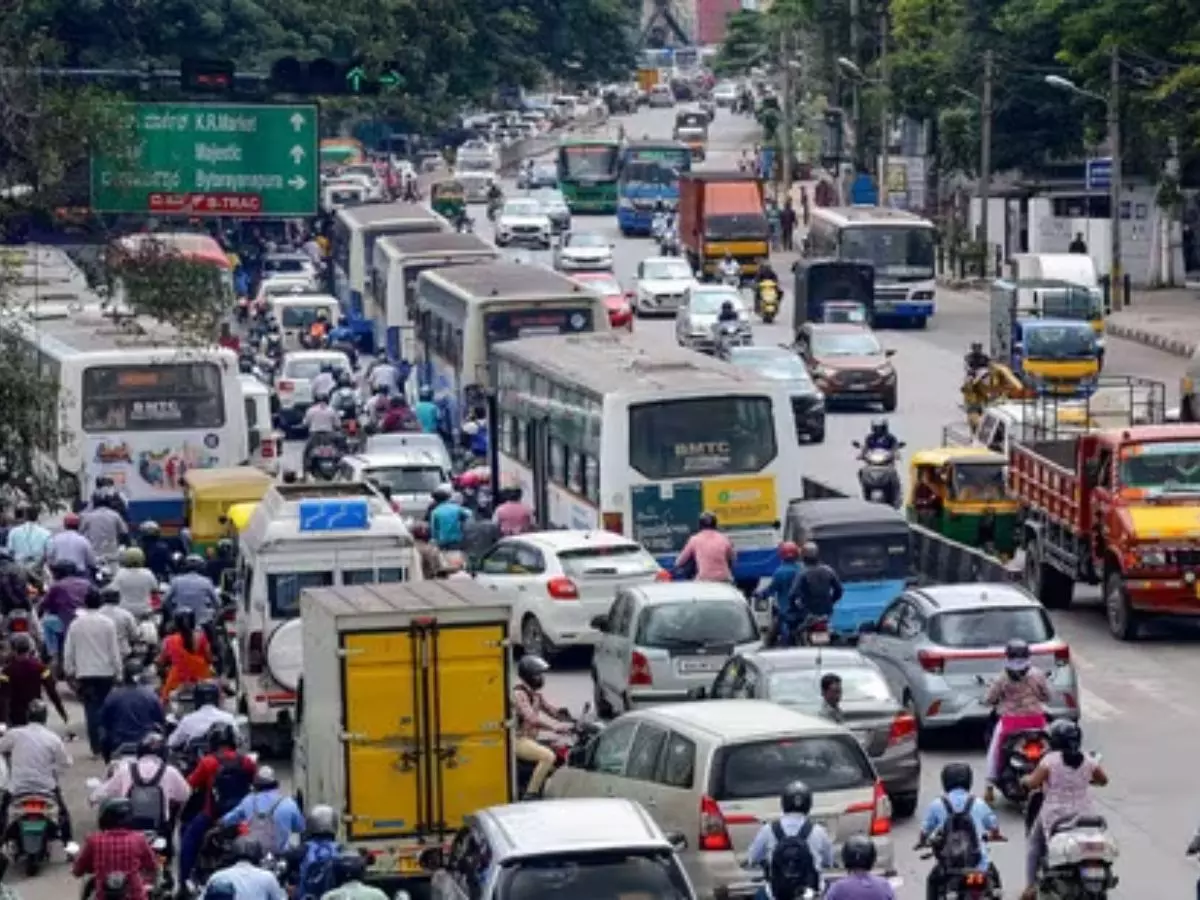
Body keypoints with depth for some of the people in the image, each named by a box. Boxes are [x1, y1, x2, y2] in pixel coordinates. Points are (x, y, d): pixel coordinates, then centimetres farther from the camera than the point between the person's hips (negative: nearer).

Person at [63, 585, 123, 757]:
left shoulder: (76, 624, -2)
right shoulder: (107, 623, -7)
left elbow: (68, 651, 2)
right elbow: (115, 649, -5)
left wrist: (70, 672, 11)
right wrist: (118, 671, 4)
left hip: (84, 673, 1)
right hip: (105, 672, -1)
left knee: (91, 710, 1)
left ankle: (96, 747, -5)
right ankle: (106, 746, 7)